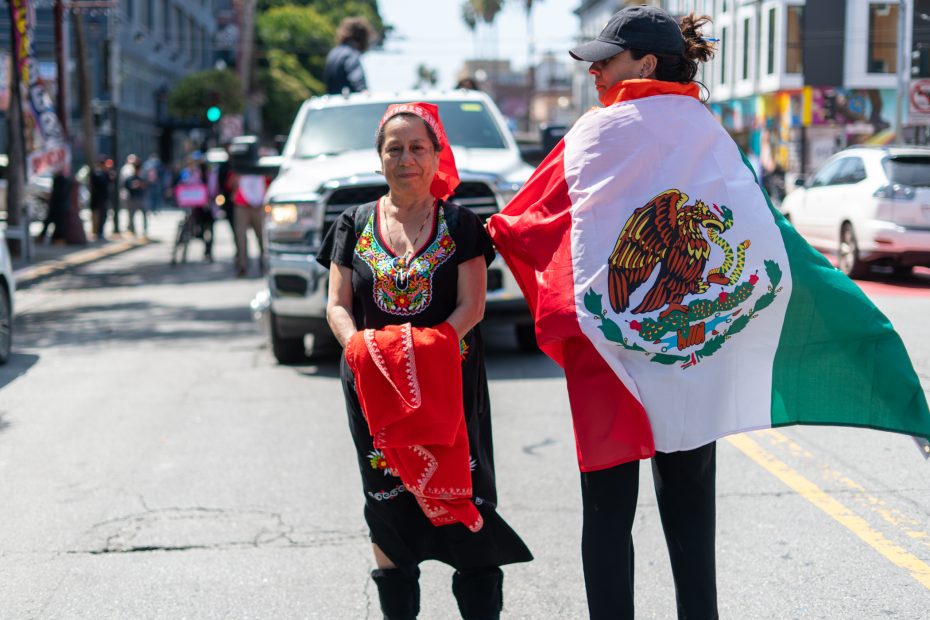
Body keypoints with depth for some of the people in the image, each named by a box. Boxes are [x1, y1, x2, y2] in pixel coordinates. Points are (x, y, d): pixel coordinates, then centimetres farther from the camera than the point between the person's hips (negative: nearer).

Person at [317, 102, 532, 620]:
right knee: (387, 506, 4)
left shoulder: (461, 225, 4)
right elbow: (338, 305, 4)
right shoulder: (355, 225, 9)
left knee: (464, 501, -9)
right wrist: (358, 343, -17)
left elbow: (472, 305, -4)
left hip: (451, 384, -2)